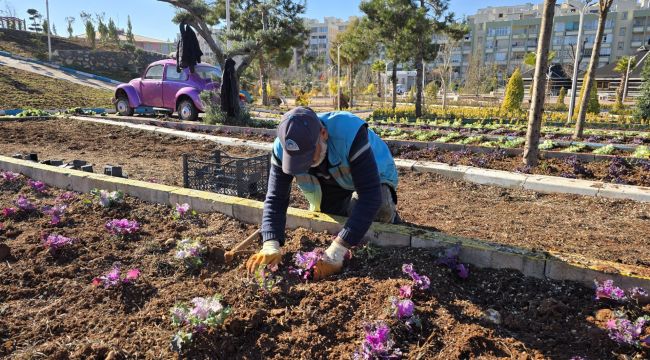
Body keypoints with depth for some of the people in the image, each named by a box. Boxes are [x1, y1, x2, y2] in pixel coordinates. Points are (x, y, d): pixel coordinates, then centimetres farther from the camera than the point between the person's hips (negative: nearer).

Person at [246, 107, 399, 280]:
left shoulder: (350, 133, -43)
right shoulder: (283, 147, -29)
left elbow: (369, 194, -46)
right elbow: (275, 199, -26)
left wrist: (336, 252, -50)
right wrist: (271, 246, -43)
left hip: (371, 176, -4)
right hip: (332, 182, 5)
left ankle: (388, 212, 2)